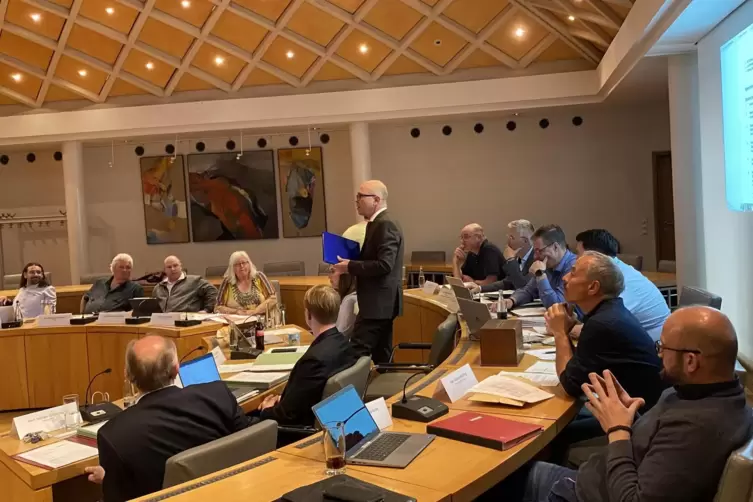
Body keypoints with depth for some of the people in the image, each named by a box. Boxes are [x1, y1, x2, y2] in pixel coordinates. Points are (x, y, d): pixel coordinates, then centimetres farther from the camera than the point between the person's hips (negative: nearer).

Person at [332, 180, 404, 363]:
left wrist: (350, 266, -18)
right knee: (382, 355, 14)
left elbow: (384, 265, -25)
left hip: (378, 301, -10)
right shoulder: (379, 223, 16)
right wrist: (351, 263, 7)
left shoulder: (386, 224, -16)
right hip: (381, 300, 10)